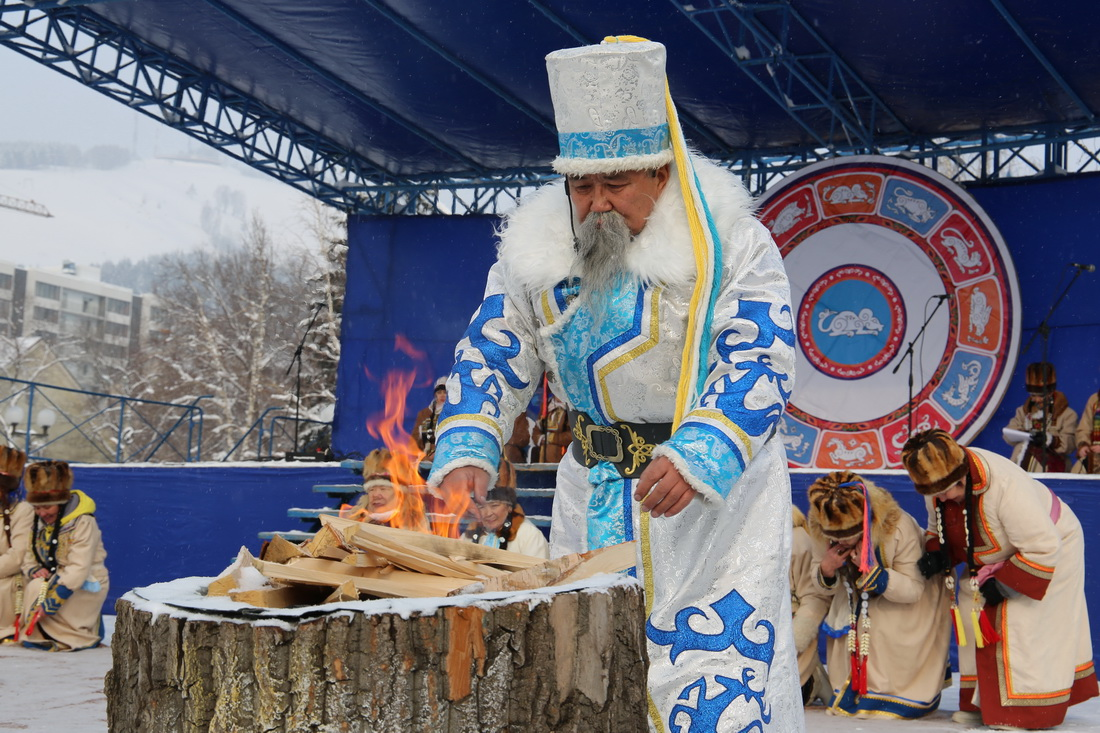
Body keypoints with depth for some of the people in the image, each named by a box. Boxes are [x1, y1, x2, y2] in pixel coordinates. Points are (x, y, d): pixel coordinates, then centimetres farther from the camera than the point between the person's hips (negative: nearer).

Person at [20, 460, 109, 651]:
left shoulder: (83, 523, -18)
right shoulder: (39, 521, 4)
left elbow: (78, 570, -25)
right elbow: (29, 556, 7)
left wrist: (51, 601, -31)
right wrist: (34, 570, -18)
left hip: (85, 586, -6)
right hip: (52, 577, 7)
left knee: (37, 588, -28)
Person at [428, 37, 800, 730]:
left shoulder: (730, 244, -12)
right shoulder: (541, 248, 2)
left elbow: (758, 364, -20)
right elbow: (491, 355, 4)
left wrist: (696, 459, -36)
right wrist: (466, 453, -13)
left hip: (716, 494, -4)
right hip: (592, 503, 5)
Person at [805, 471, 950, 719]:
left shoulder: (900, 528, -36)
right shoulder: (821, 531, -21)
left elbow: (913, 589, -28)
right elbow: (826, 586, -6)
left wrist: (872, 571, -42)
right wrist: (827, 569, -31)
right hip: (861, 598, 5)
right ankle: (853, 690, 13)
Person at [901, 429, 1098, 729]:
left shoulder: (1006, 485, -40)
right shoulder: (937, 486, -15)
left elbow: (1043, 548, -34)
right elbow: (940, 528, 6)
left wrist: (1004, 583, -28)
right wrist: (936, 553, -15)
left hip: (1052, 547, -8)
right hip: (995, 556, 8)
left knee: (1022, 625, -16)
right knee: (972, 610, 0)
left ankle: (1029, 711, -6)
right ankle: (980, 702, 10)